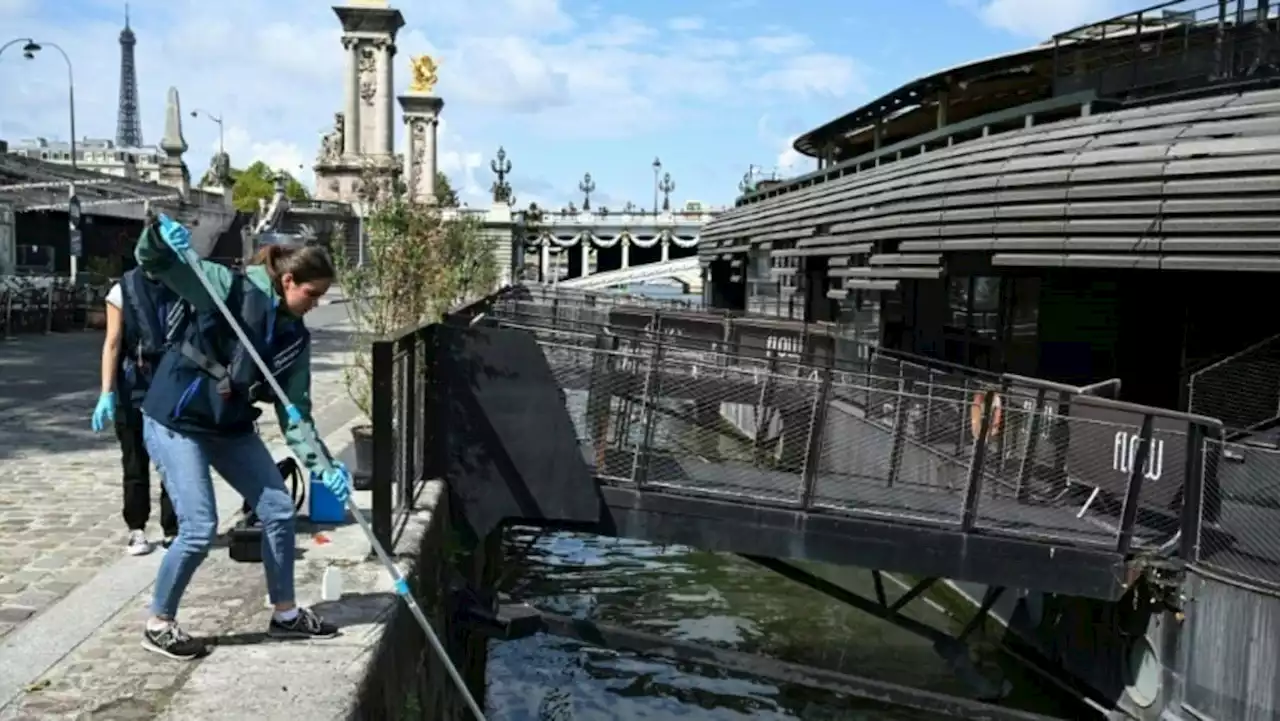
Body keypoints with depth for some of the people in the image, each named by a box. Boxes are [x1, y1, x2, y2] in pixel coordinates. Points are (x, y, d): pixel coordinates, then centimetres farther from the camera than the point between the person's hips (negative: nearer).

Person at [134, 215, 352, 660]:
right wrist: (161, 234, -42)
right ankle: (158, 626, 13)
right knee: (200, 529, -10)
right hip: (176, 421, -7)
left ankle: (285, 614, 22)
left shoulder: (295, 336, 0)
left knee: (279, 510, 6)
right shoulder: (230, 288, -16)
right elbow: (153, 262, -19)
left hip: (231, 426, 7)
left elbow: (295, 412, -1)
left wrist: (323, 466, -11)